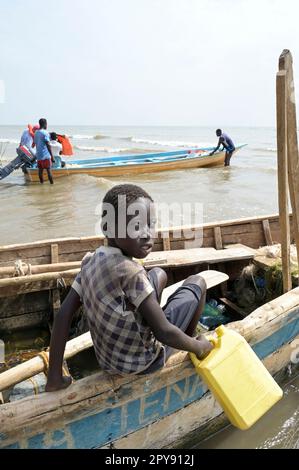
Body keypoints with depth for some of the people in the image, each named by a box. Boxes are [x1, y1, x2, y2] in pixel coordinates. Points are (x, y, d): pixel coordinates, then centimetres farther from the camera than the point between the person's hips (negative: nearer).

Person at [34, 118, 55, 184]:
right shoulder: (45, 133, -11)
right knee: (48, 170, -5)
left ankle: (41, 182, 13)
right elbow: (48, 145, -15)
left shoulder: (36, 133, 13)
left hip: (38, 155, 7)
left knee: (40, 170, 9)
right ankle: (52, 183, -3)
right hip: (46, 155, -7)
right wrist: (52, 156, -14)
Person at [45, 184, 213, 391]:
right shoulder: (130, 271, -31)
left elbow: (63, 315, -9)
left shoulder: (90, 261, -9)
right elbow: (164, 333, -27)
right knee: (197, 282, 6)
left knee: (159, 274, 22)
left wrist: (55, 378, -2)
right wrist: (199, 347, -7)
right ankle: (190, 340, 28)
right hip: (143, 363, -6)